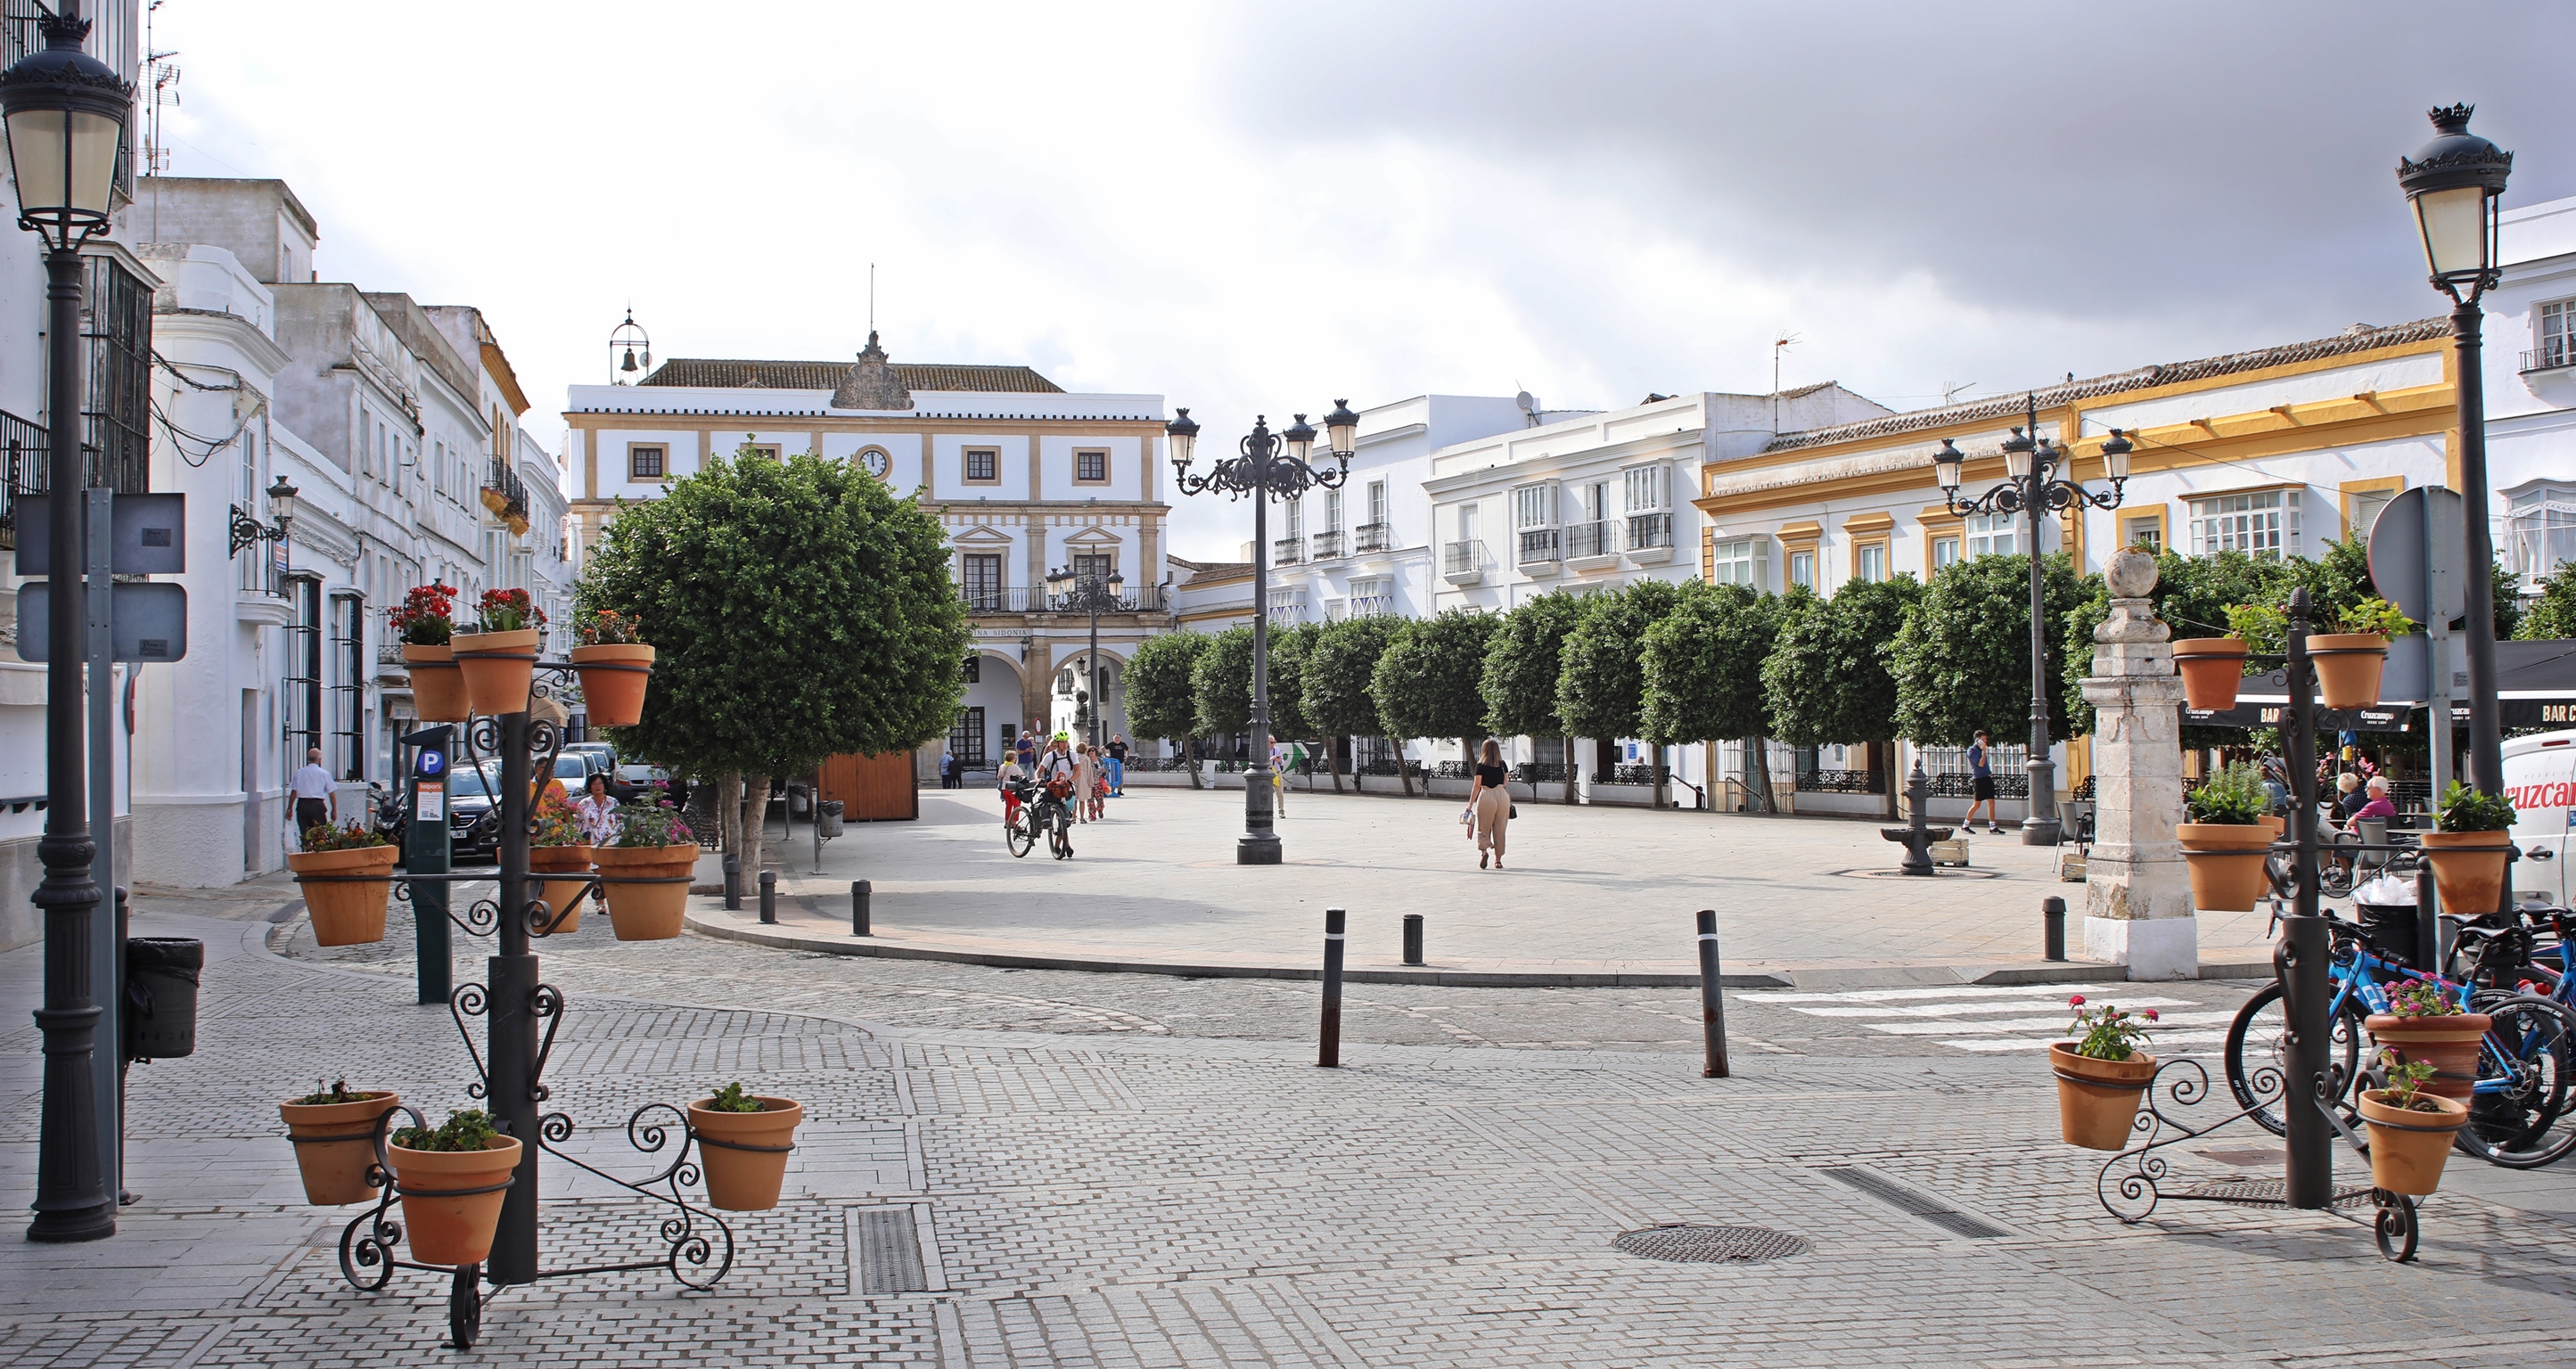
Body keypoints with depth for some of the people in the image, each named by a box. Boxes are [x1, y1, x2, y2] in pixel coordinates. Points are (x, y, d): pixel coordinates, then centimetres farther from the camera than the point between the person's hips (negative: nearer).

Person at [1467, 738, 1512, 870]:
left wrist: (1470, 804, -1)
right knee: (1500, 830, 10)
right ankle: (1498, 860, 13)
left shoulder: (1481, 765, -3)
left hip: (1486, 795, -3)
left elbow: (1477, 786, -5)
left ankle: (1484, 851, -15)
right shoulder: (1502, 765, 6)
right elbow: (1506, 784, 8)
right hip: (1502, 795, 3)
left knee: (1483, 828, 8)